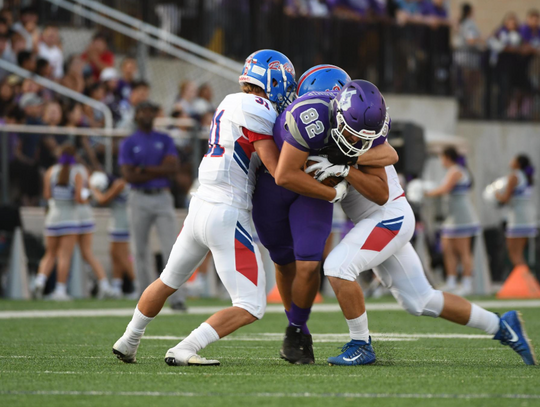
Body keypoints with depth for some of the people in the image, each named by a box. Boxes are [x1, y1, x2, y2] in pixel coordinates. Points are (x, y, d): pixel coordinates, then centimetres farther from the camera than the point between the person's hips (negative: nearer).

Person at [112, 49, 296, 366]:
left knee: (169, 281, 29)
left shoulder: (231, 104, 14)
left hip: (201, 206, 9)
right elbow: (279, 172, -14)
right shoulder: (255, 108, -12)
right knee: (251, 307, -6)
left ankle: (128, 342, 43)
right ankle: (184, 351, -14)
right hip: (228, 216, -9)